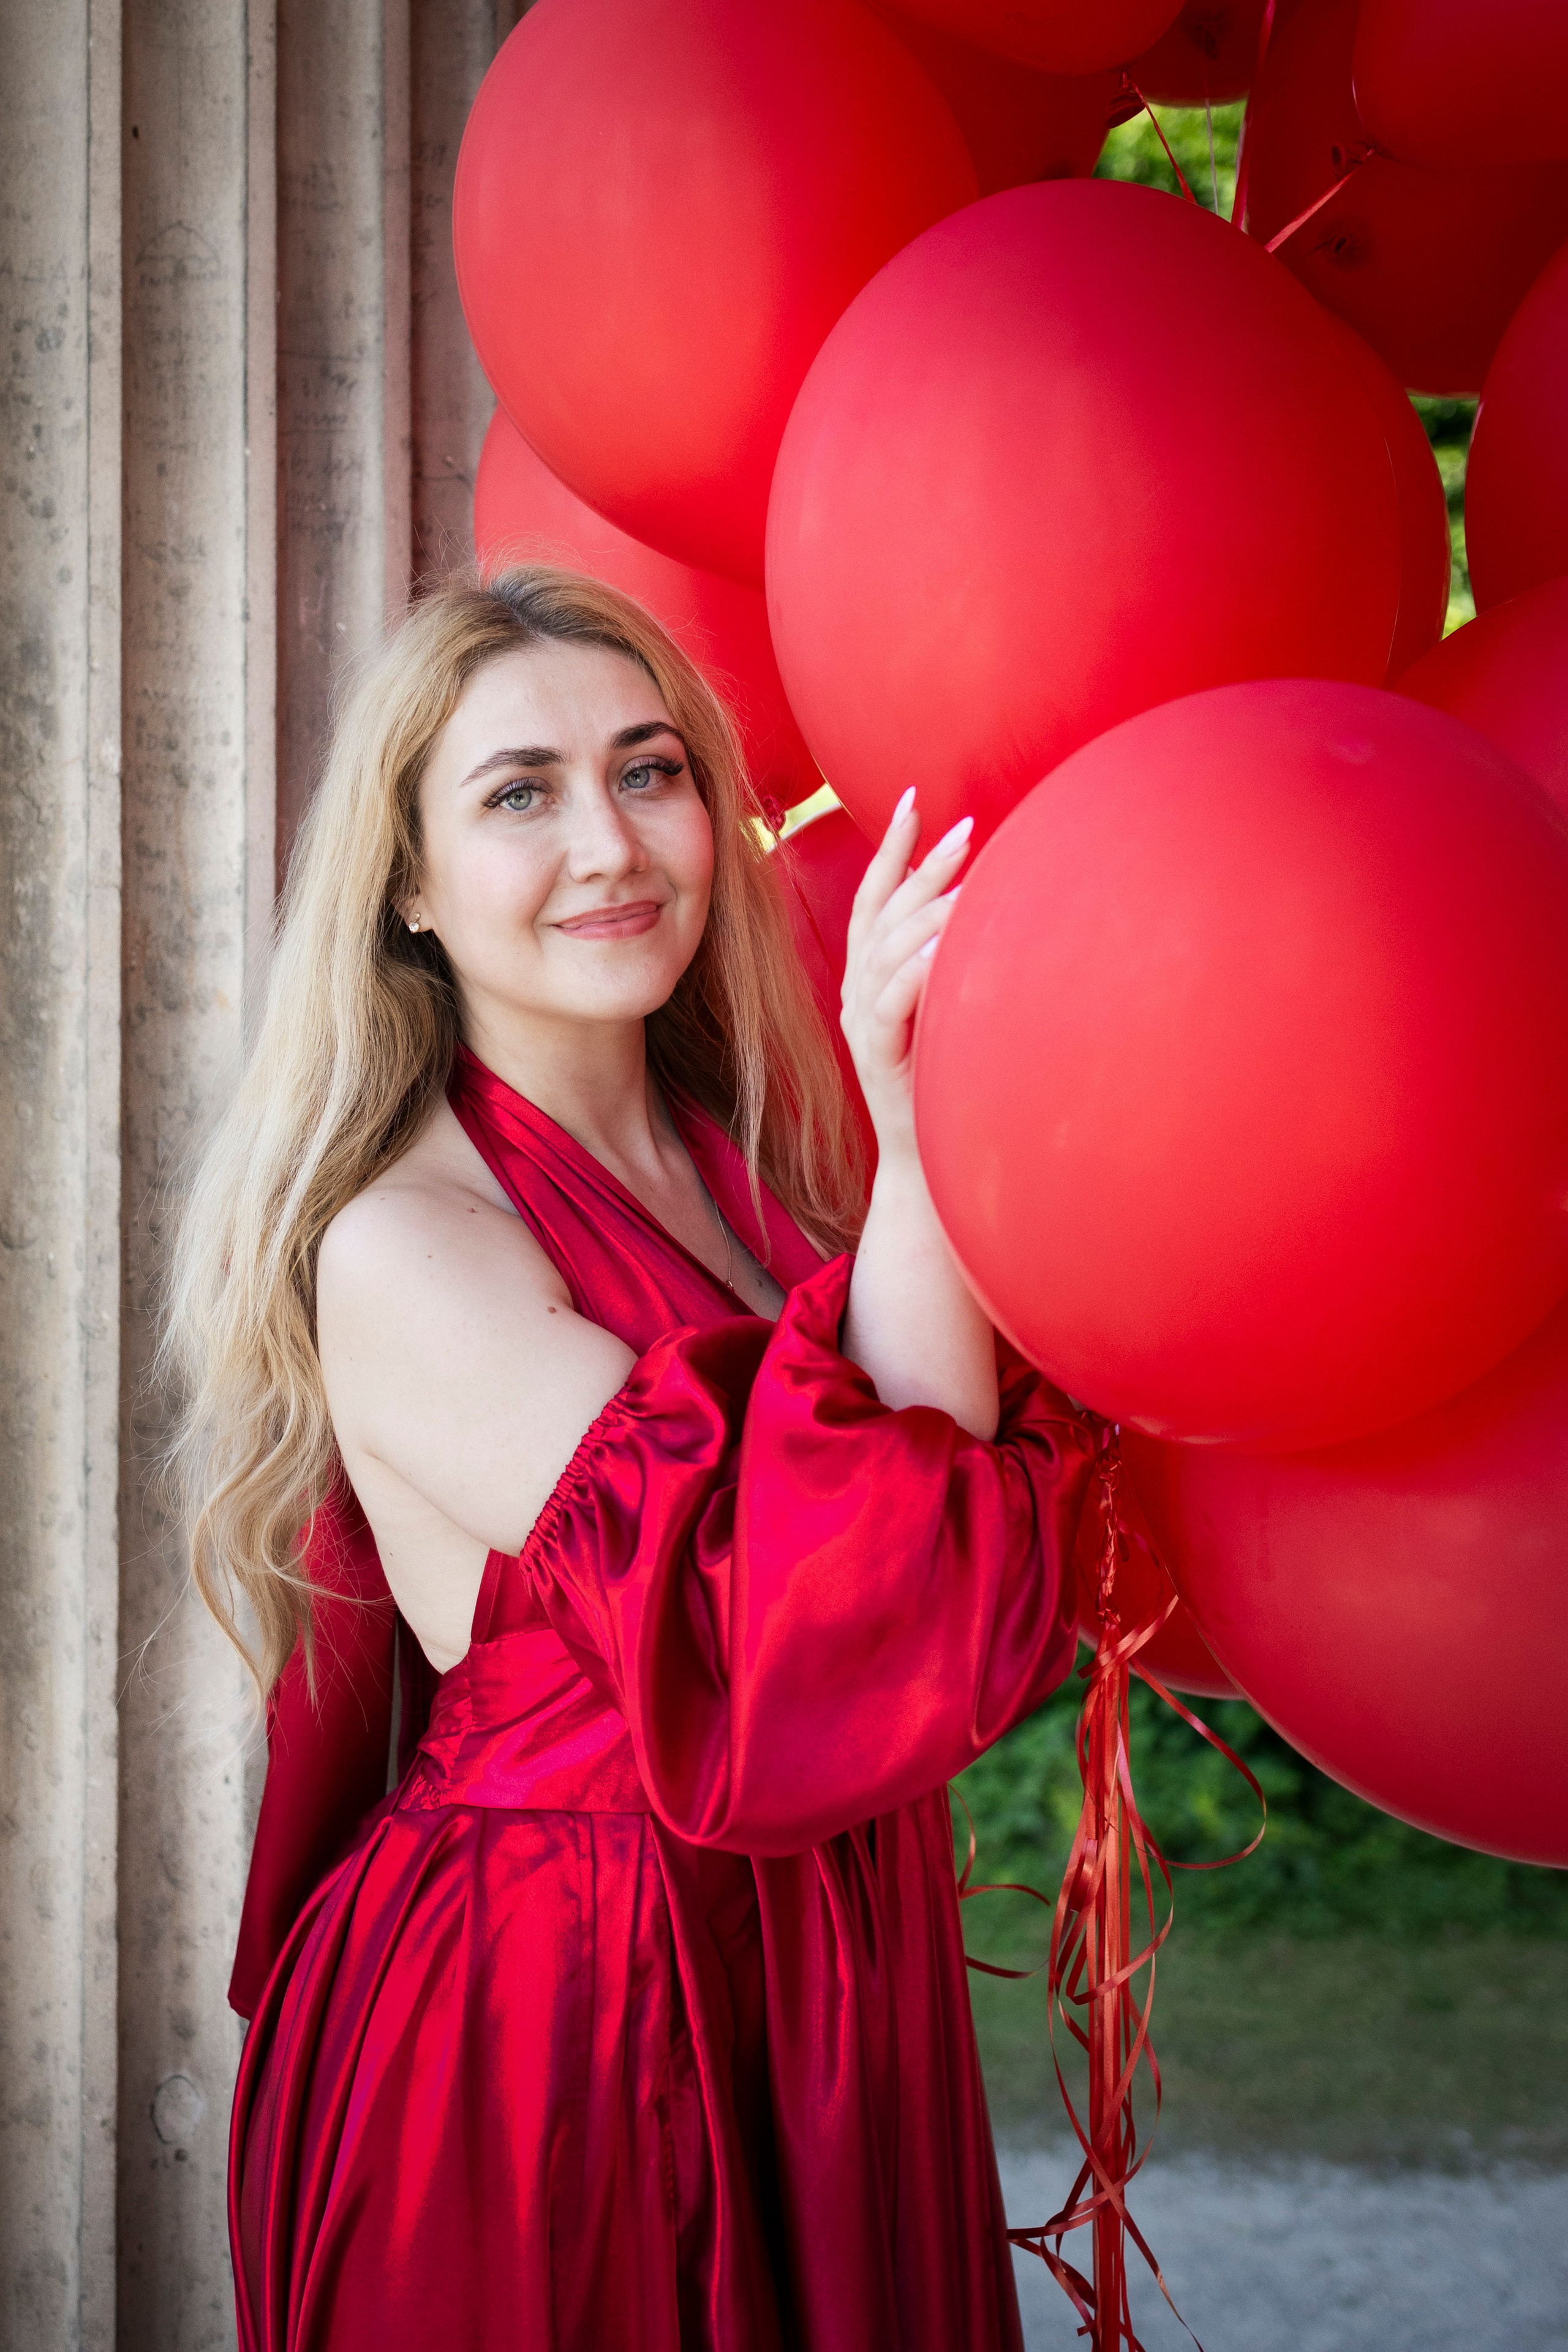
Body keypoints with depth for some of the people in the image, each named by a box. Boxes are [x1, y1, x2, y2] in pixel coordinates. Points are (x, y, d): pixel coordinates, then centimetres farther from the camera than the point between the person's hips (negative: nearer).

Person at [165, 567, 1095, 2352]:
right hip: (538, 2044, -7)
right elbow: (802, 1636, -25)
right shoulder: (396, 1248, -17)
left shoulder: (756, 1164, 6)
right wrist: (920, 1144, -27)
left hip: (827, 1991, 7)